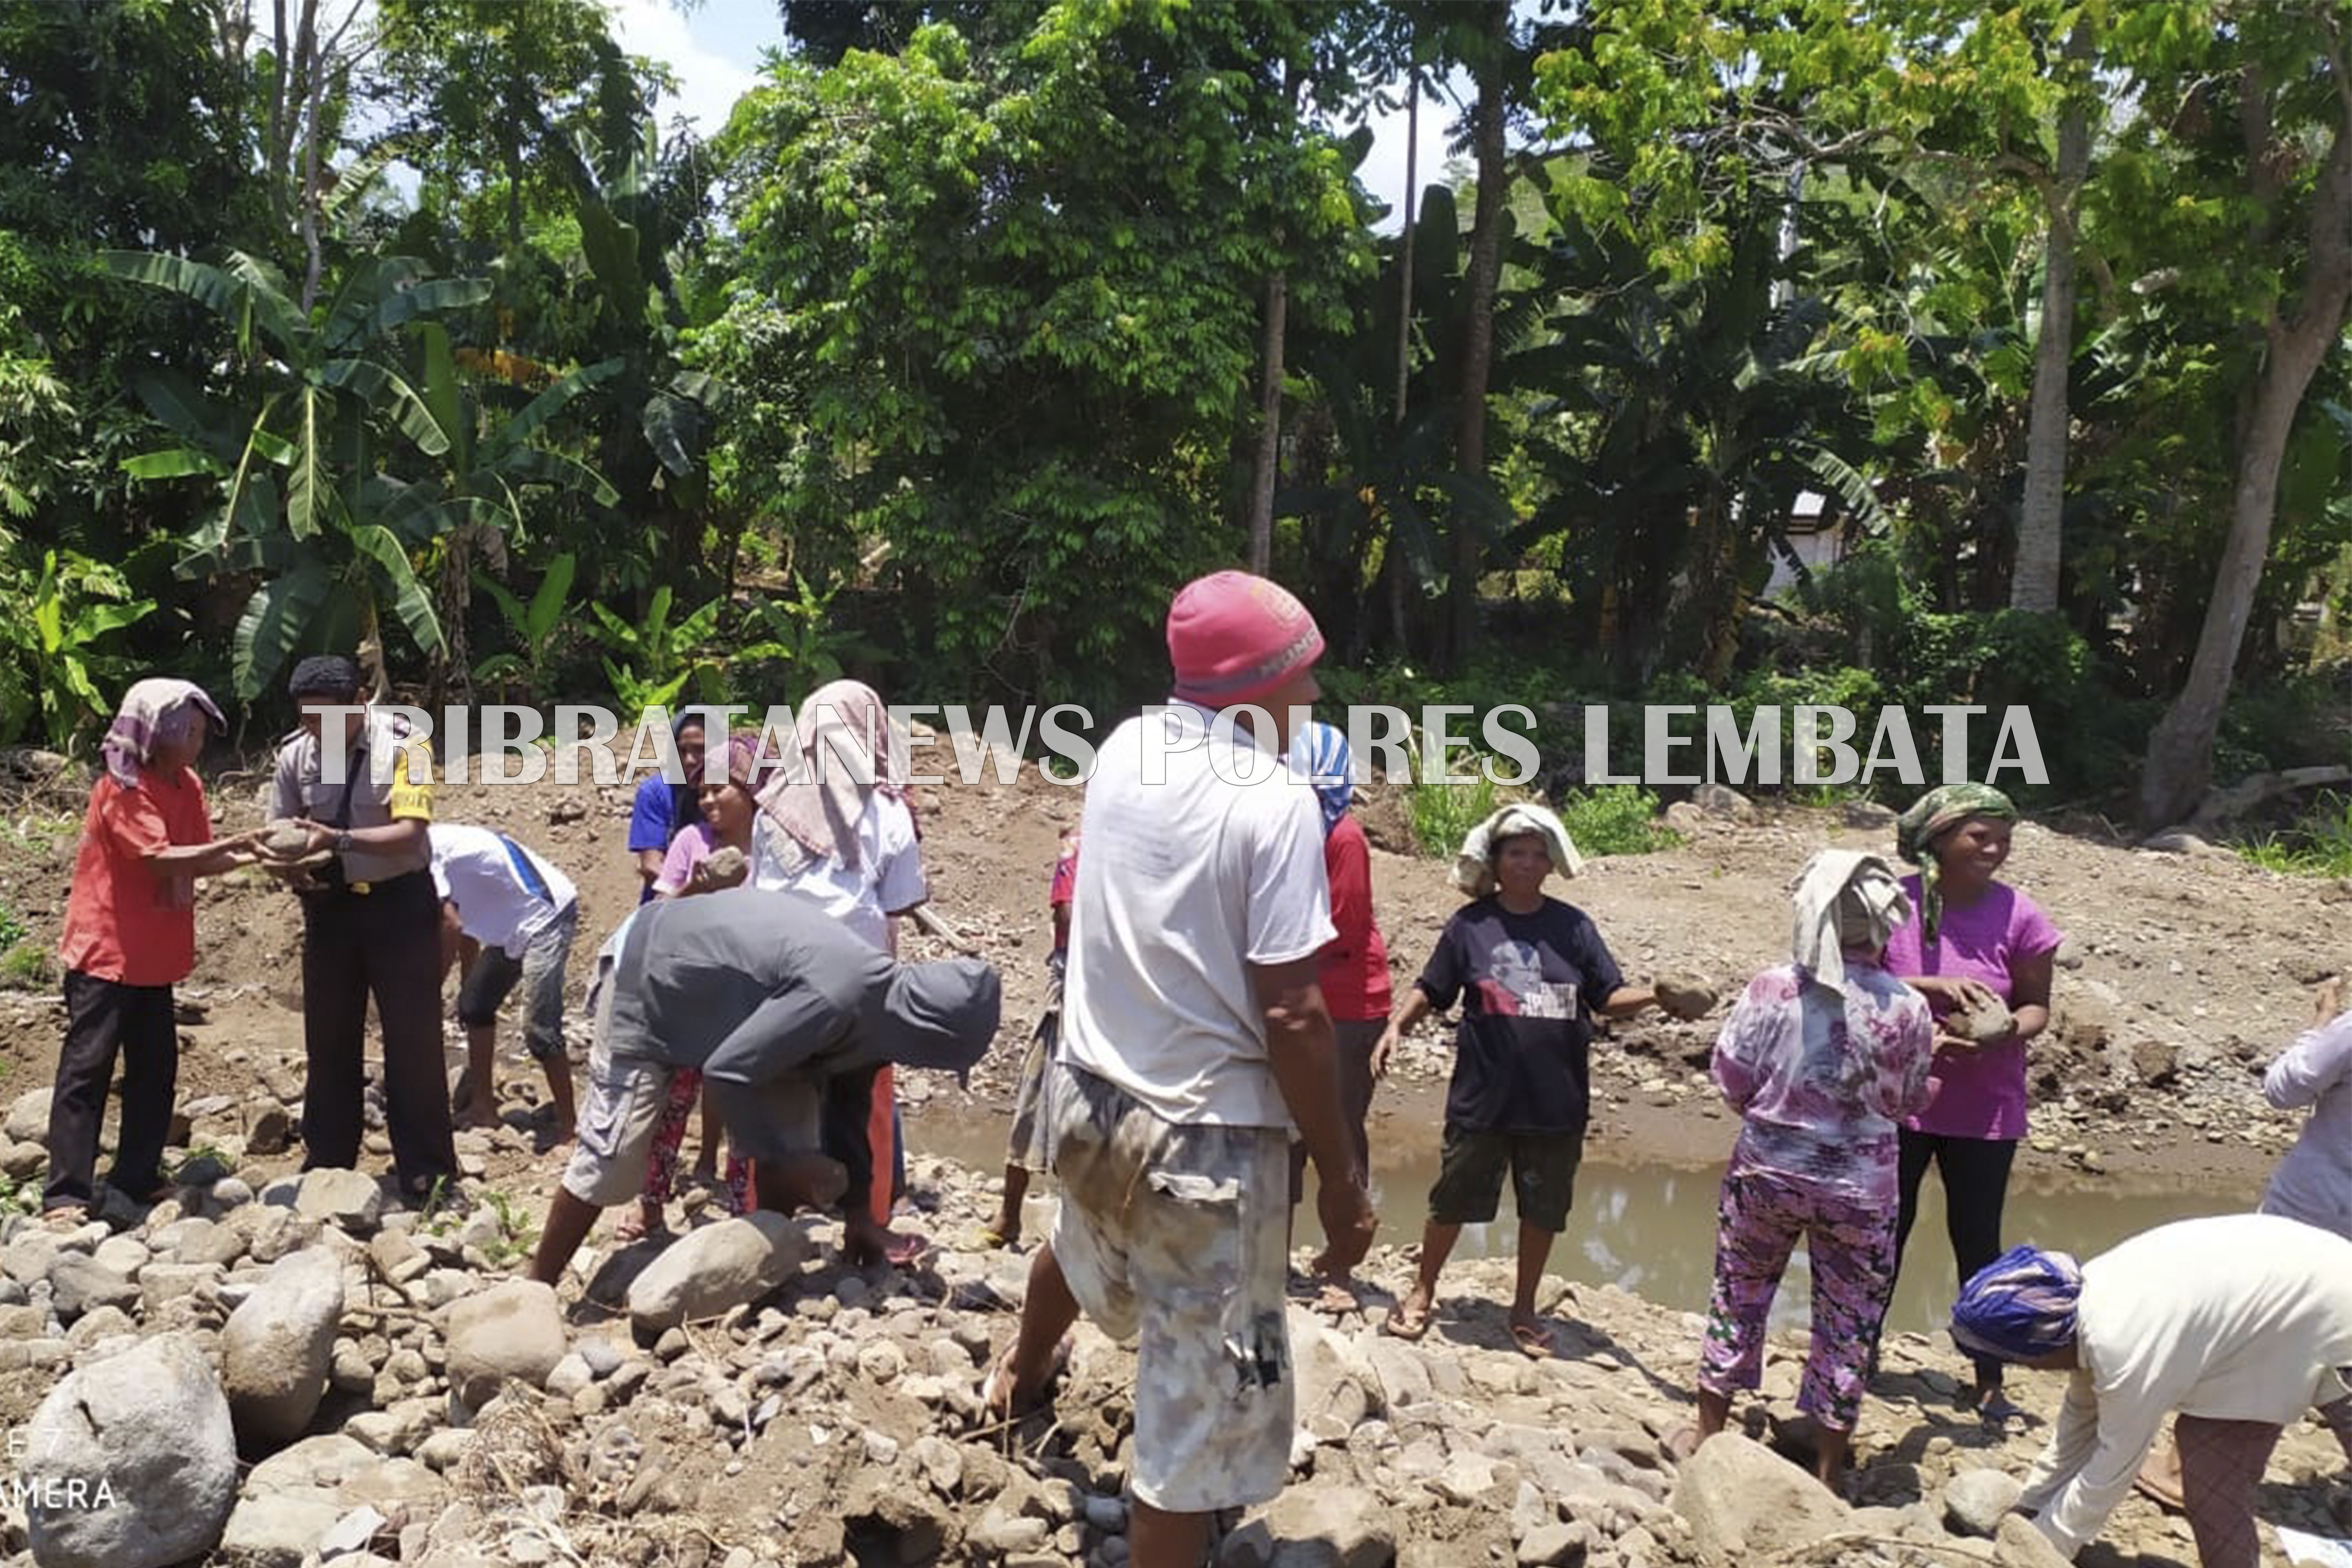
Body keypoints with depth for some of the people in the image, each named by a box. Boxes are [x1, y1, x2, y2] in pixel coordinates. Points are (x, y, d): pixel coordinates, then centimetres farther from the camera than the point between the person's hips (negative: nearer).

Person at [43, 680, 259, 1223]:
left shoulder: (187, 785, 8)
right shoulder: (122, 789, -16)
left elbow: (198, 860, 3)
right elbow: (160, 858, -26)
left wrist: (249, 858, -14)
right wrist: (235, 845, -30)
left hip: (154, 957, 8)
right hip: (106, 953, -8)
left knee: (155, 1069, 11)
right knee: (87, 1070, -7)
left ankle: (137, 1179, 20)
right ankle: (66, 1194, -4)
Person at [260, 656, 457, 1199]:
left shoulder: (401, 746, -14)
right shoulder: (295, 754, -2)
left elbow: (409, 832, -22)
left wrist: (338, 840, -35)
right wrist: (290, 864, -16)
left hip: (399, 902, -4)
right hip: (330, 905, 4)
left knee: (412, 1035, 0)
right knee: (328, 1036, 13)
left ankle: (426, 1170, 12)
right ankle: (327, 1161, 28)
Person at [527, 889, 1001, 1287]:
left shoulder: (879, 990, -8)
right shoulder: (835, 997, -37)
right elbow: (726, 1071, -29)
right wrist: (783, 1160, -18)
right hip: (646, 975, -9)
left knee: (794, 1122, 2)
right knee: (614, 1157, -6)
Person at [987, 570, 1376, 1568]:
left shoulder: (1123, 753, 1)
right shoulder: (1276, 801, -19)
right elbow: (1289, 1016, -21)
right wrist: (1340, 1178, -12)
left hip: (1090, 1097, 8)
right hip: (1208, 1131, -8)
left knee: (1082, 1248, 39)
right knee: (1195, 1415, 7)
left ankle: (1021, 1375, 67)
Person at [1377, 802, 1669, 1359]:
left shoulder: (1573, 927, 2)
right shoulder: (1471, 924, -1)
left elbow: (1609, 999, 2)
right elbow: (1430, 991, 4)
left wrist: (1657, 996, -15)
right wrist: (1396, 1026, -11)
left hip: (1557, 1103, 2)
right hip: (1482, 1099, -2)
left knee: (1544, 1210, 13)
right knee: (1455, 1198, 9)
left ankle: (1525, 1310, 32)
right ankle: (1423, 1292, 30)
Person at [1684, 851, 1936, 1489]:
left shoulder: (1772, 989, -14)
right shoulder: (1907, 1009, -13)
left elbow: (1732, 1081, -7)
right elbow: (1911, 1101, 0)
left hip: (1765, 1172, 1)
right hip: (1858, 1188, 0)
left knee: (1737, 1296, 18)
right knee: (1846, 1321, 14)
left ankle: (1710, 1434, 31)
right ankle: (1829, 1469, 23)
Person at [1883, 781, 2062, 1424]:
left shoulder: (2019, 917, -8)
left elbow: (2036, 1007, -1)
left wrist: (2006, 1032, -23)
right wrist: (1934, 988, -27)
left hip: (1984, 1108, 0)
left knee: (1977, 1242, 7)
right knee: (1884, 1233, 10)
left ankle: (1989, 1383, 20)